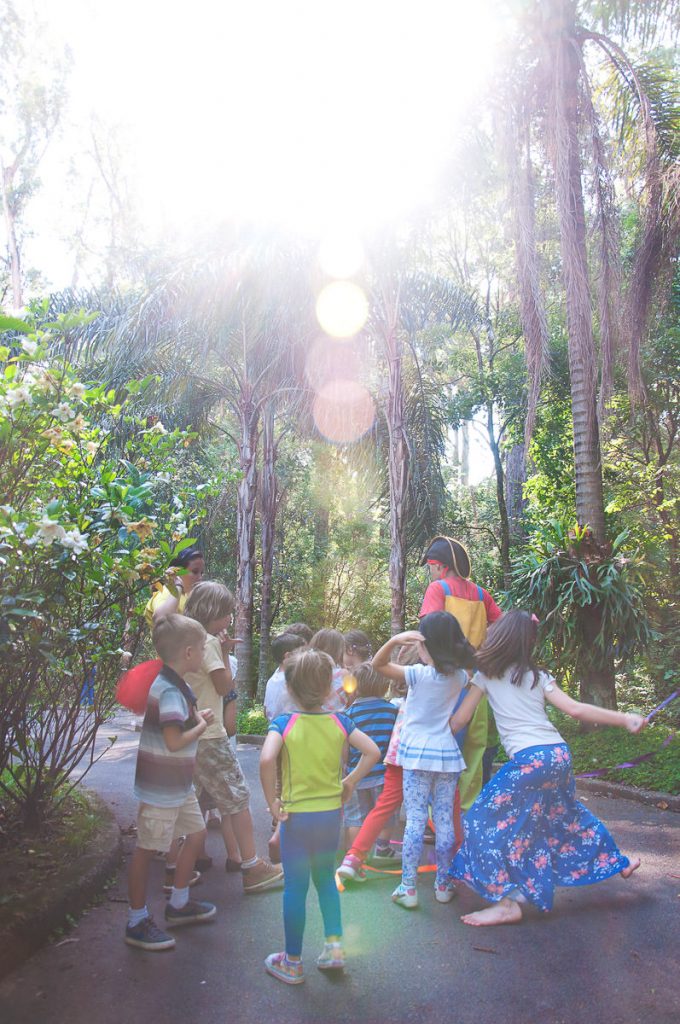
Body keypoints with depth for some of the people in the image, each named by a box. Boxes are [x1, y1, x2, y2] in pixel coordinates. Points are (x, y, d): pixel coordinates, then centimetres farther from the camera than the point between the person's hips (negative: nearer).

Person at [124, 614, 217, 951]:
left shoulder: (177, 685, 6)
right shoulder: (168, 691, -25)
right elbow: (175, 741, -28)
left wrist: (196, 716, 4)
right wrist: (203, 724, -14)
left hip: (179, 785, 10)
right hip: (159, 788, -10)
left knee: (196, 833, 19)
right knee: (146, 849, 5)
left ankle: (179, 904, 35)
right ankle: (136, 923, 20)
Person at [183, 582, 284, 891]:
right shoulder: (208, 642, -16)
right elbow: (225, 686, -14)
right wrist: (225, 653, -6)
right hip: (209, 736, -9)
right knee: (238, 797, 2)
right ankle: (252, 868, 9)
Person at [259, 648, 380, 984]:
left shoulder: (283, 723, -13)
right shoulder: (339, 721, -4)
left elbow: (266, 759, -29)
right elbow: (372, 751, -8)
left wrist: (272, 800, -16)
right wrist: (349, 782, 1)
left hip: (296, 816, -3)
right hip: (331, 814, 3)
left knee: (295, 887, 11)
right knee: (325, 878, 25)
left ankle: (292, 963, 24)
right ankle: (334, 944, 22)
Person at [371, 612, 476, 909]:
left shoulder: (419, 674, -13)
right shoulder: (460, 676, 2)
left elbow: (378, 664, -14)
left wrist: (395, 640, -26)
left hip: (418, 754, -4)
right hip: (448, 754, 4)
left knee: (415, 820, 0)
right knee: (445, 821, 10)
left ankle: (408, 887, 5)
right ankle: (443, 885, 20)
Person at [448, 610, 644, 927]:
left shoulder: (486, 674, 2)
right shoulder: (538, 676, 12)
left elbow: (457, 721, 3)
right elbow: (574, 709, 3)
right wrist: (624, 719, 9)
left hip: (528, 759, -7)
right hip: (560, 754, 7)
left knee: (485, 823, 2)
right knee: (566, 812, 32)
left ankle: (507, 903, -1)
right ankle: (617, 861, 49)